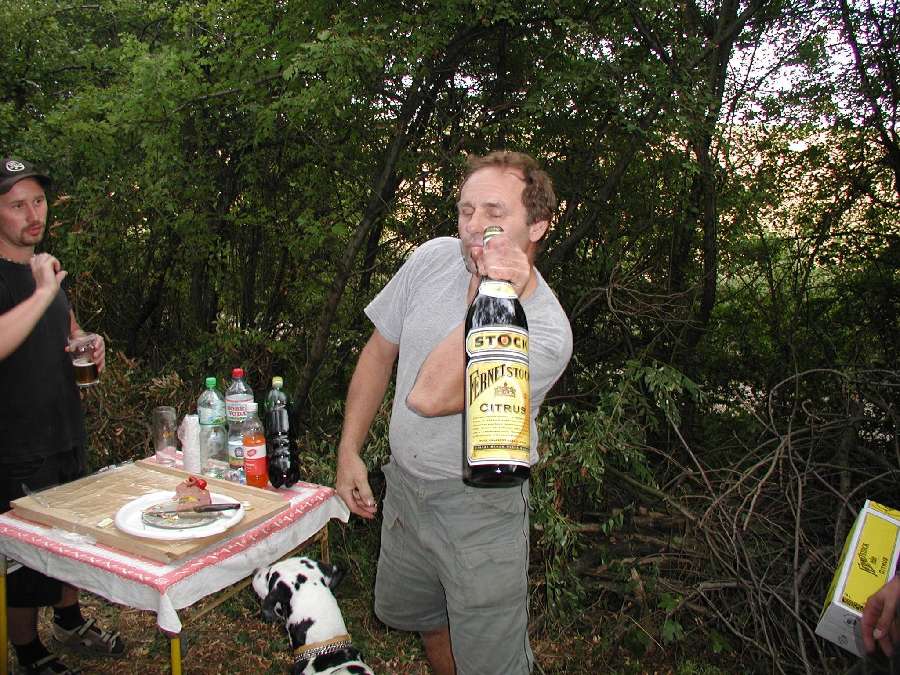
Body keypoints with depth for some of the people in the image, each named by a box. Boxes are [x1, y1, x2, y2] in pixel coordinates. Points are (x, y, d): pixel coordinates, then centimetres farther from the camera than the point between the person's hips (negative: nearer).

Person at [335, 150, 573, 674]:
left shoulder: (546, 331, -26)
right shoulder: (433, 259, -9)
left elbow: (429, 397, -34)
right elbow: (380, 353, 2)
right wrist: (349, 452, 2)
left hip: (479, 508, -5)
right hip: (404, 484, 6)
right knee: (415, 614, 27)